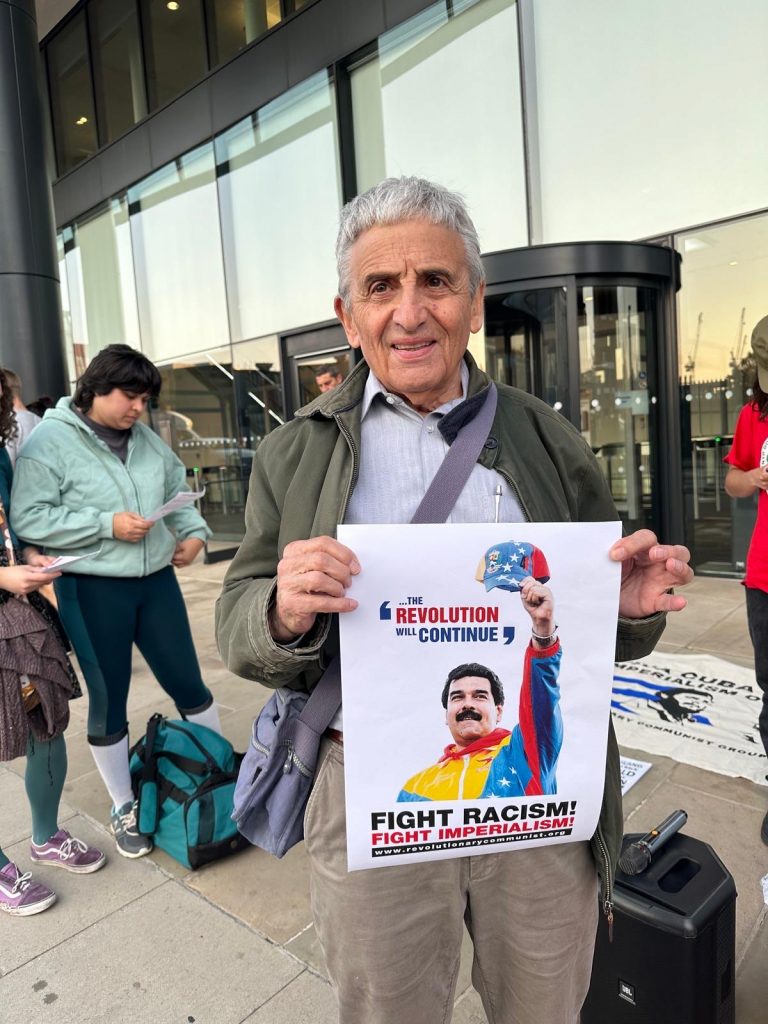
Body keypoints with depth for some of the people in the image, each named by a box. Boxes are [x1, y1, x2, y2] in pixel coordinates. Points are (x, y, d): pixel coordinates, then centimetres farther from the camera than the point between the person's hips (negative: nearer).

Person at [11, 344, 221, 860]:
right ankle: (123, 807, 31)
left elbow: (178, 493, 17)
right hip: (92, 590, -4)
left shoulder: (149, 440, 7)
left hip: (157, 580, 4)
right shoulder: (49, 442, -9)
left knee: (189, 684, 13)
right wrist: (106, 525, -20)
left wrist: (194, 531, -2)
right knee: (109, 703, 12)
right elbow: (28, 520, -14)